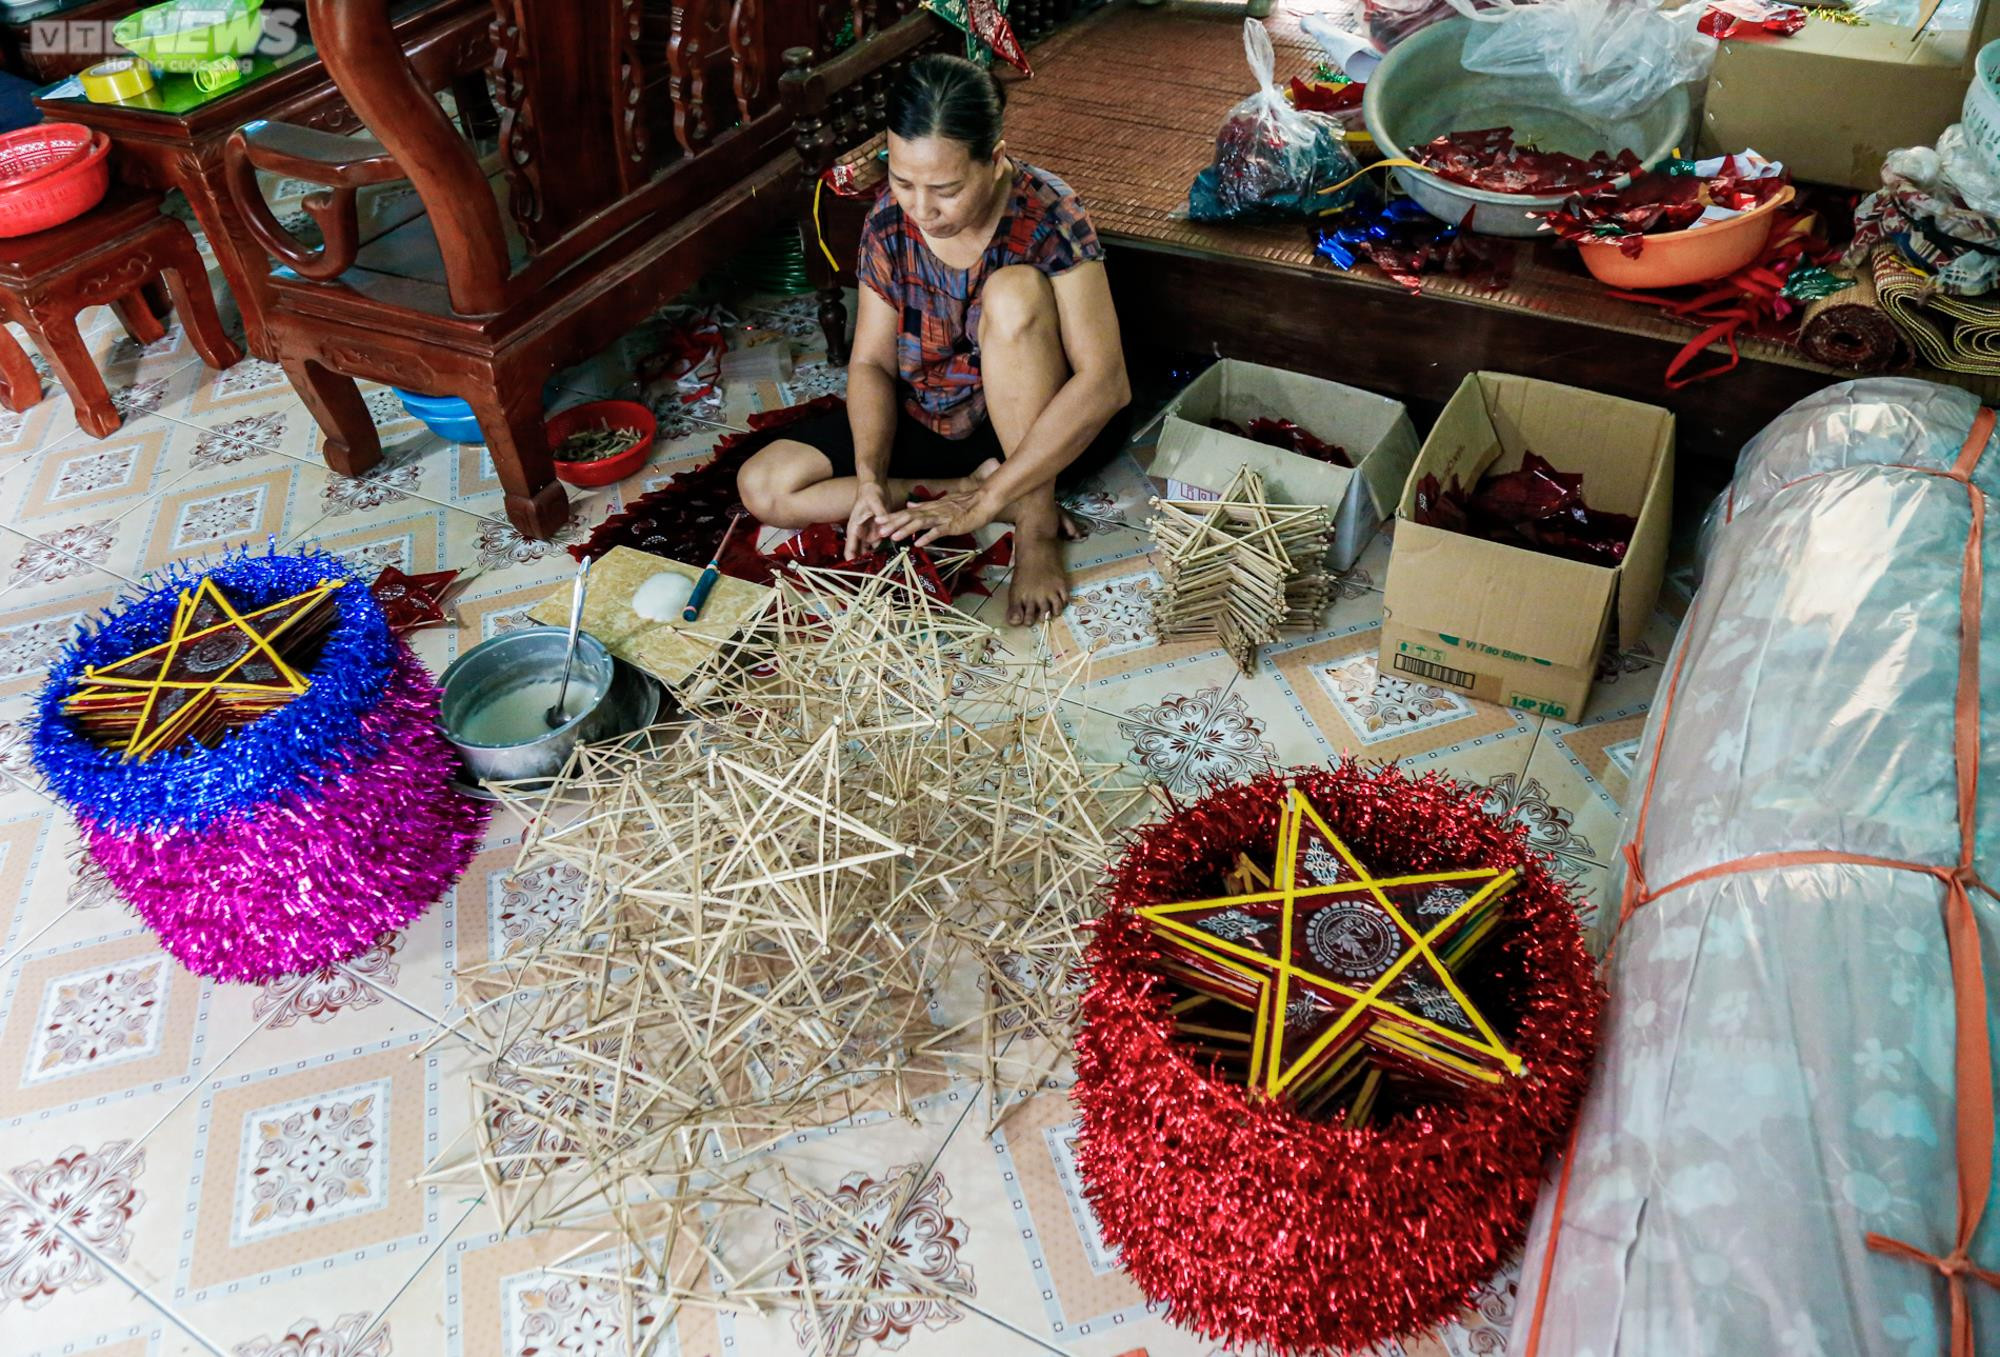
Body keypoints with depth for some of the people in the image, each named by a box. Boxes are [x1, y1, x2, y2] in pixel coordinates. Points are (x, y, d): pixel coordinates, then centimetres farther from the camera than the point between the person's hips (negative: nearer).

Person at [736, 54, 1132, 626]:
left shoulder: (1048, 217, -24)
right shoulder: (889, 220, -10)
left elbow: (1104, 383, -31)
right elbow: (872, 362, -5)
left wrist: (987, 500, -35)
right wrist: (871, 477, -24)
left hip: (1043, 430, -5)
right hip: (926, 424, 6)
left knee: (1014, 291, -33)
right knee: (762, 486, -11)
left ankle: (1037, 522, -21)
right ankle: (1019, 501, -12)